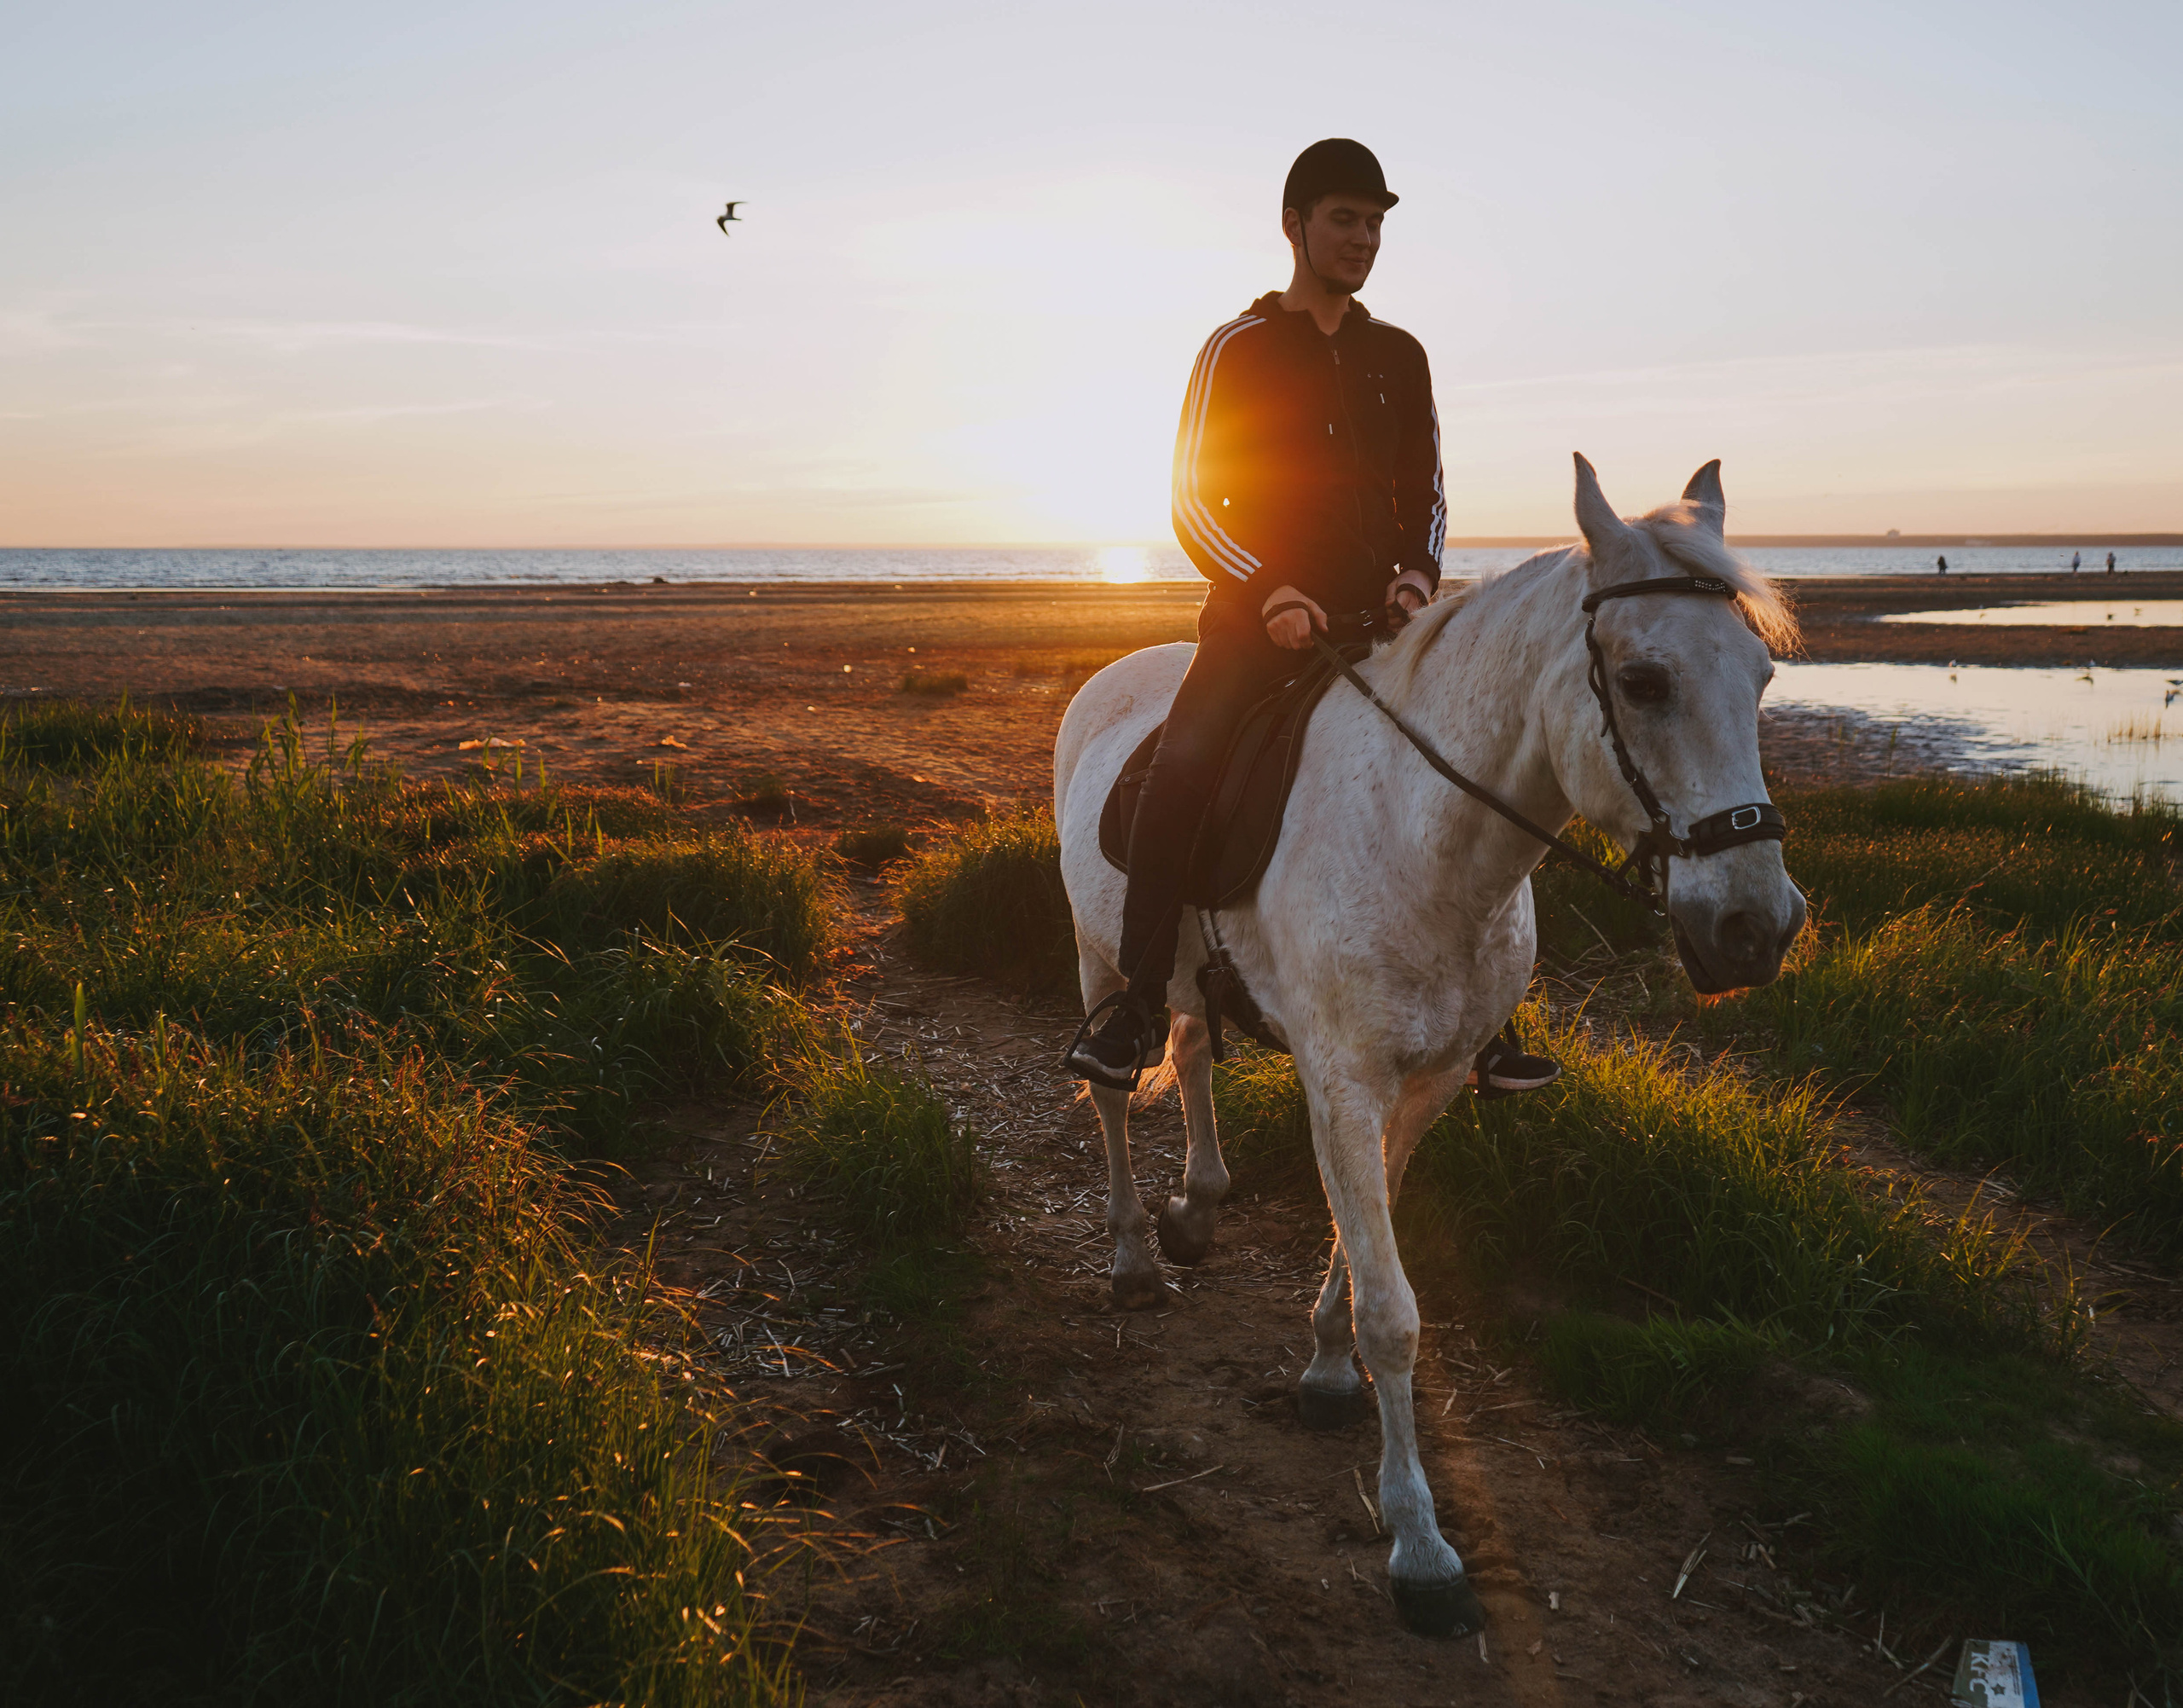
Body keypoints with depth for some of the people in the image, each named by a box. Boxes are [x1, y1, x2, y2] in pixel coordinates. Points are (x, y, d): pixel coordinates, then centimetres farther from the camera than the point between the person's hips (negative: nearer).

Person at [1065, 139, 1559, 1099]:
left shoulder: (1399, 357, 15)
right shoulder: (1238, 350, 3)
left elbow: (1424, 497, 19)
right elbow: (1193, 504, -1)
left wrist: (1417, 576, -3)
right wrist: (1272, 594, -16)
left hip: (1373, 617, 4)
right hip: (1256, 616, -4)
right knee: (1183, 763, -29)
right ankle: (1141, 1004, -21)